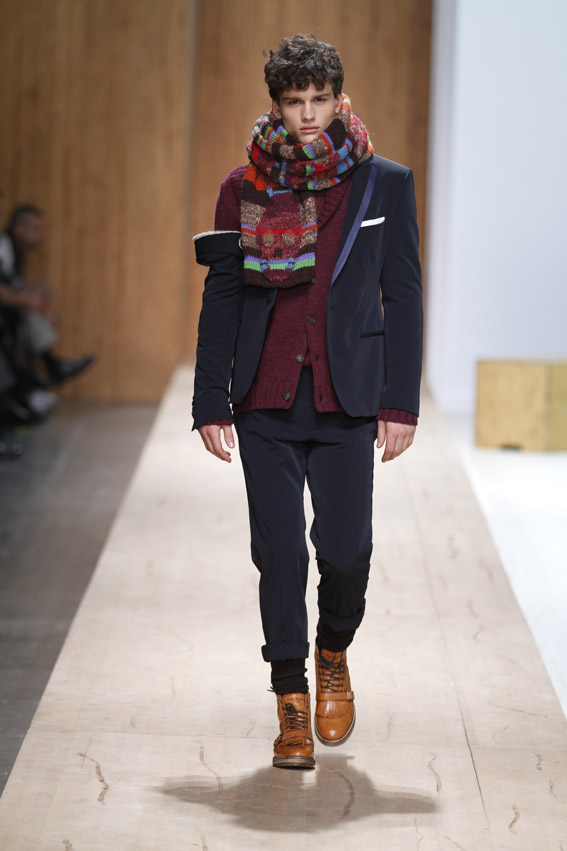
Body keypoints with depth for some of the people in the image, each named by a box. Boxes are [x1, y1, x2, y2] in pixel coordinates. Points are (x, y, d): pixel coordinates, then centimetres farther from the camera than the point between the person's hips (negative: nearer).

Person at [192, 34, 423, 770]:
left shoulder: (384, 184, 3)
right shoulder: (244, 189, 5)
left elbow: (403, 296, 4)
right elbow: (221, 297, 8)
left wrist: (401, 403, -2)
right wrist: (211, 402, 2)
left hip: (347, 400, -1)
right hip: (265, 402, 1)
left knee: (345, 549, -5)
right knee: (278, 553, 0)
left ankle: (333, 653, 26)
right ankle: (292, 703, 13)